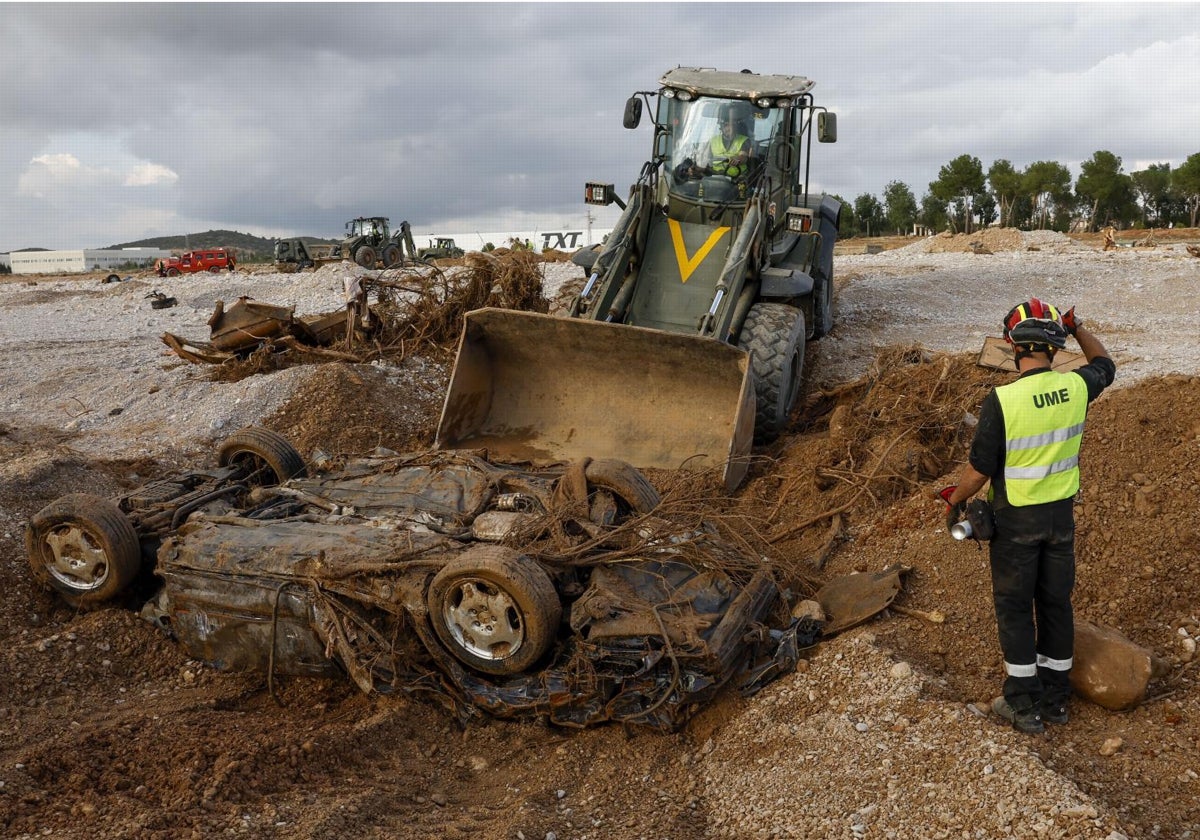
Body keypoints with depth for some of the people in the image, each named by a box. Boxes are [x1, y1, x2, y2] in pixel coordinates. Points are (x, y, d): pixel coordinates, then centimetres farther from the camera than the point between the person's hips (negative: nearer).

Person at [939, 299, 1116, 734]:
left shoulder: (1001, 401, -23)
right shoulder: (1076, 387, -9)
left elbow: (979, 470, -17)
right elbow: (1104, 365, 17)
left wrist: (955, 502, 0)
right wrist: (1077, 328, 20)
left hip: (1017, 519, -5)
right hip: (1062, 514, 5)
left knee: (1014, 608, 8)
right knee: (1056, 604, 16)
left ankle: (1024, 706, 16)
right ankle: (1056, 698, 28)